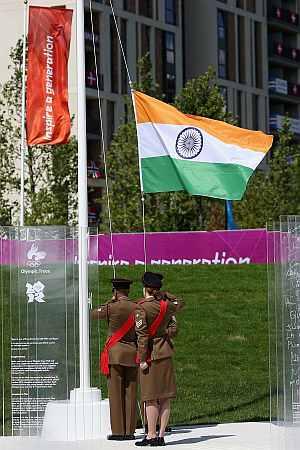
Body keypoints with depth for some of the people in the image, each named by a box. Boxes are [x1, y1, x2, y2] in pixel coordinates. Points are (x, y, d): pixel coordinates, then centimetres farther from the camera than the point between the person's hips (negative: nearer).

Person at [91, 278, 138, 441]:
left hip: (115, 353, -4)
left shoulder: (112, 308, -9)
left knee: (116, 393, 0)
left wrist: (110, 301, 12)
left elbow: (94, 314, 9)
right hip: (133, 354, 4)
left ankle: (118, 431, -1)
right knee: (130, 393, 7)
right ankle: (130, 431, 8)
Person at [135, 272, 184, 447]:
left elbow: (142, 336, -16)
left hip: (151, 355, -5)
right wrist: (163, 294, 23)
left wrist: (142, 359, -12)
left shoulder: (142, 308, -12)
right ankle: (161, 436, 8)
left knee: (151, 398, -3)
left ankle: (151, 436, -3)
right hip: (166, 353, 5)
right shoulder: (167, 306, 3)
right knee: (165, 398, 6)